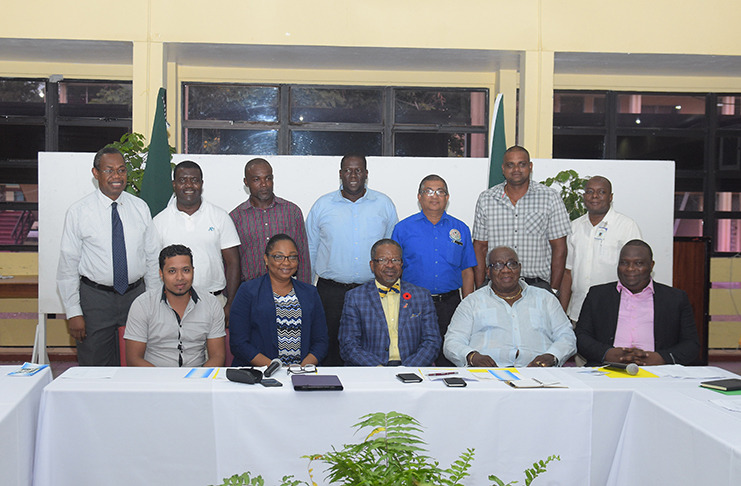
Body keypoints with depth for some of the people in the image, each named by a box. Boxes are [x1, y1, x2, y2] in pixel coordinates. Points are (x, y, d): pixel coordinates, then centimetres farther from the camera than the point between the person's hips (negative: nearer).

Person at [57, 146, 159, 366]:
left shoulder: (140, 208, 4)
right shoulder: (78, 212, -5)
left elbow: (152, 257, 8)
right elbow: (67, 267, -4)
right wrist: (74, 313, -8)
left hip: (135, 295, 3)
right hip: (95, 298, -2)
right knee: (95, 369, 4)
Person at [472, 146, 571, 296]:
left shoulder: (550, 198, 4)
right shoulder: (486, 199, 8)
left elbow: (559, 247, 3)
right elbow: (480, 247, 10)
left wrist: (553, 290, -3)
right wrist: (479, 290, 3)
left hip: (537, 285, -1)